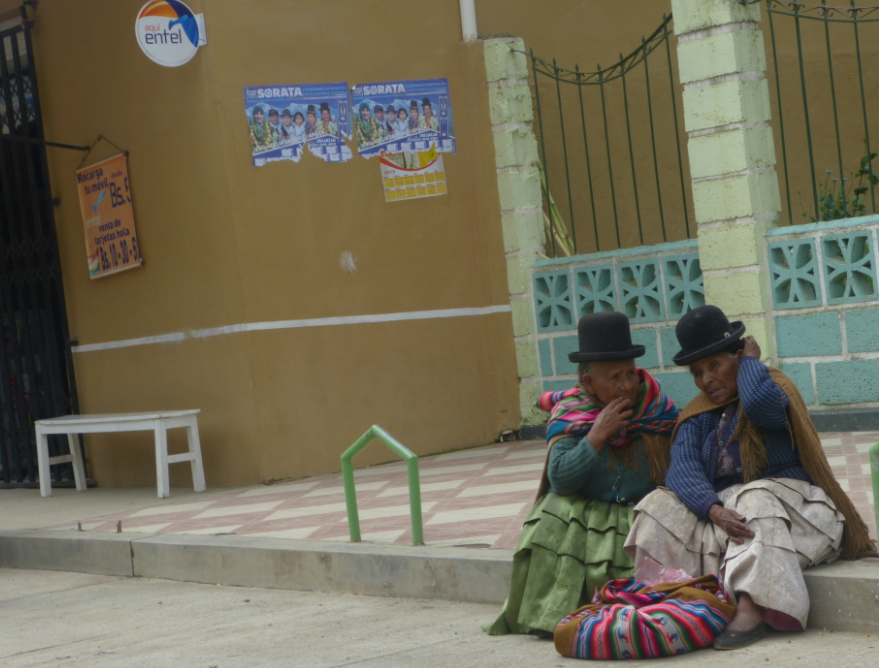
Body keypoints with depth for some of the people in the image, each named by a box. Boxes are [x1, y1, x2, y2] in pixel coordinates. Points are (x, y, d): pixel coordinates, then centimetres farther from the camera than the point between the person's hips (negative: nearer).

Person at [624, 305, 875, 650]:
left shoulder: (775, 388, -1)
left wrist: (750, 360, -7)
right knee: (661, 507, -17)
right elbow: (682, 467, -8)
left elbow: (760, 401, -29)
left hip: (786, 499, -5)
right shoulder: (698, 415, 13)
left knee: (754, 502, -37)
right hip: (723, 505, 5)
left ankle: (751, 609, -50)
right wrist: (714, 510, -30)